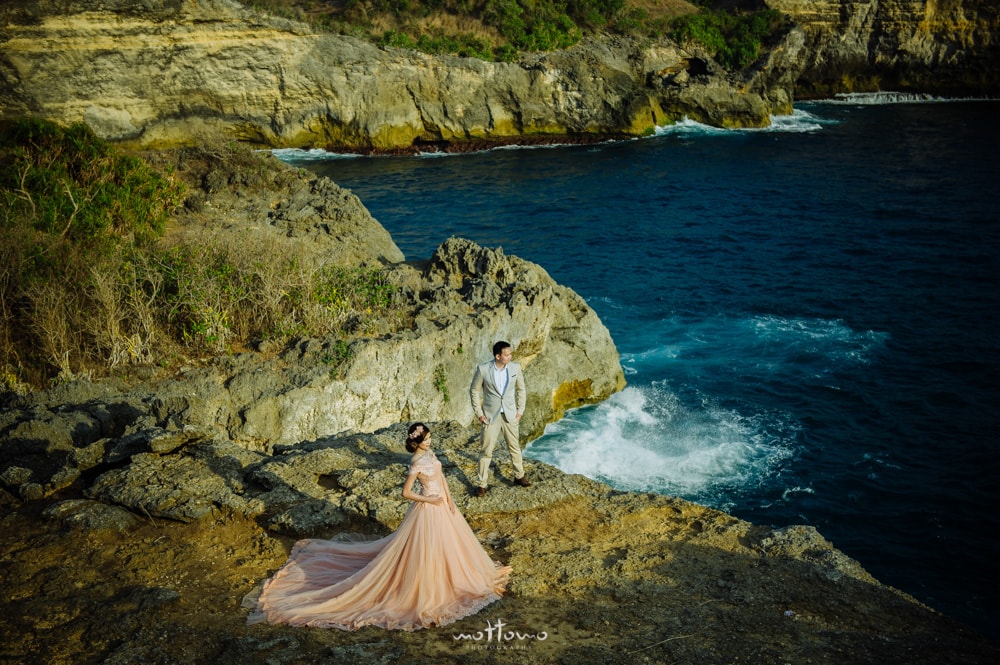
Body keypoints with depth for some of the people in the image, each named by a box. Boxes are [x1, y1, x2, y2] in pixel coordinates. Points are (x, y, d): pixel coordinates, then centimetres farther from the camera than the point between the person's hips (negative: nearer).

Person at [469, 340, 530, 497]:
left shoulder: (515, 367, -6)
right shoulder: (483, 369, -14)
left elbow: (521, 389, 7)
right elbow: (474, 391, -3)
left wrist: (520, 410, 2)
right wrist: (478, 413, -5)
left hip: (510, 415, 2)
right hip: (490, 416, -2)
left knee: (515, 447, 15)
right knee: (486, 451, 2)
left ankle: (519, 476, 34)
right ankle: (482, 484, 13)